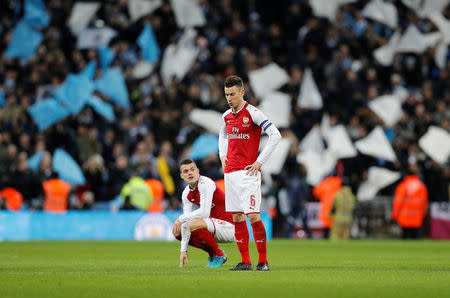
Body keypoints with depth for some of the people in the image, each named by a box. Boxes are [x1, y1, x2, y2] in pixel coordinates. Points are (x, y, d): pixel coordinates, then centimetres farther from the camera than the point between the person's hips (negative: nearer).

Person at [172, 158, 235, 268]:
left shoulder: (205, 183, -18)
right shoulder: (186, 194, 7)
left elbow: (205, 212, -26)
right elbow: (187, 217, 5)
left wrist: (181, 219, -15)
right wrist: (183, 250, -1)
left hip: (229, 227, -9)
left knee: (193, 224, -30)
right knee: (177, 231, 5)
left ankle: (218, 255, -10)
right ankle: (212, 253, 10)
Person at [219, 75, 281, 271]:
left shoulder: (252, 113, -8)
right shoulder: (227, 116, 13)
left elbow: (276, 135, -12)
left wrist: (259, 161, -13)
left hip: (248, 172, -7)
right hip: (230, 172, 7)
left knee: (253, 216, -11)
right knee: (237, 218, 5)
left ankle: (263, 261, -4)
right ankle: (245, 262, 9)